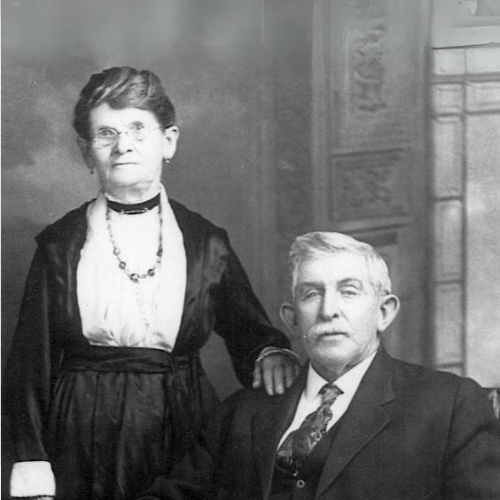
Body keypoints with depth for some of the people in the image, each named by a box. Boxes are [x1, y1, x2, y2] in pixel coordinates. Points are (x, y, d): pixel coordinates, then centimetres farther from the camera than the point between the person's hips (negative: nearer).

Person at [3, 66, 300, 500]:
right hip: (83, 444, -1)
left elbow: (250, 332, 9)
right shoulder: (60, 245, 1)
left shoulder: (206, 244, 3)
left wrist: (272, 354, -15)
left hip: (184, 432, 1)